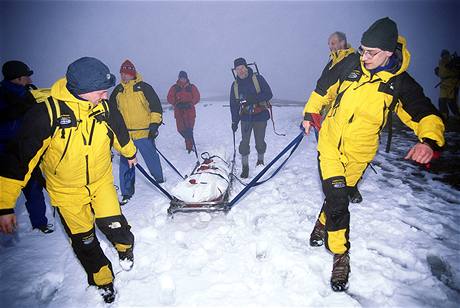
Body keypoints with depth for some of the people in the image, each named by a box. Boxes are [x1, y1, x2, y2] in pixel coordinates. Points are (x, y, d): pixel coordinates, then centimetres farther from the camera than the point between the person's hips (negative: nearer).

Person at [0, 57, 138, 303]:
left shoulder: (104, 107, -12)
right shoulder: (47, 112, -26)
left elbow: (119, 132, 9)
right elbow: (20, 156, -22)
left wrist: (129, 153, 27)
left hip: (101, 181, 2)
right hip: (66, 190, -2)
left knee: (114, 225, -2)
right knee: (84, 240, 10)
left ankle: (125, 246, 36)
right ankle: (102, 279, 37)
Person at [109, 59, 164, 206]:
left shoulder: (143, 87, -4)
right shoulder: (118, 90, 11)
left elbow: (155, 105, -6)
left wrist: (154, 123, -13)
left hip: (144, 132, -4)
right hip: (125, 133, 4)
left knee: (152, 159, 7)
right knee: (126, 163, 6)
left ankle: (160, 180, 33)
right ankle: (126, 193, 18)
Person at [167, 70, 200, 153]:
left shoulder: (192, 87, 4)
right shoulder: (174, 88, 6)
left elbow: (197, 97, 1)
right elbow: (170, 98, 4)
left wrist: (189, 103, -14)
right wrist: (176, 103, -13)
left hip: (190, 110, -2)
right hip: (178, 111, 2)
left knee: (189, 129, -10)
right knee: (180, 129, 5)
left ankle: (189, 146, -4)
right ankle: (189, 139, 33)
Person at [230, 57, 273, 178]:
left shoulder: (258, 79, -3)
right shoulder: (235, 85, 8)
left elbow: (268, 94, -8)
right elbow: (233, 104, 12)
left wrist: (255, 98, -23)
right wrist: (234, 121, 8)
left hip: (260, 116, -2)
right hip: (245, 118, 2)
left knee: (260, 142, 5)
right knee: (245, 142, -6)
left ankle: (260, 161, 28)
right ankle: (245, 166, 5)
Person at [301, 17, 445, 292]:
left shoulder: (401, 83, -10)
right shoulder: (350, 64, -7)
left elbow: (426, 114, -9)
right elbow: (323, 88, 9)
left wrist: (429, 141, -30)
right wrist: (310, 113, 14)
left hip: (359, 152, 0)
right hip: (330, 142, 0)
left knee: (338, 195, 13)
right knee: (337, 200, -9)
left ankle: (323, 224, 45)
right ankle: (341, 254, 9)